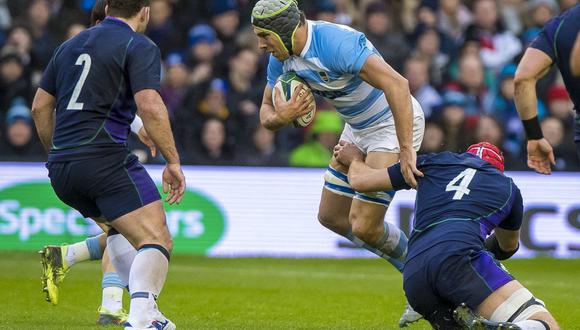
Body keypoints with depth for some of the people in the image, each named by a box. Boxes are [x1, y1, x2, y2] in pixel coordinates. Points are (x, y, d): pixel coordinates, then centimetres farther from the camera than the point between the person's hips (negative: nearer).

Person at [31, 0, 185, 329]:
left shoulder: (71, 45, 20)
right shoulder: (139, 47, -1)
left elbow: (41, 107, 22)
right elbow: (150, 106, -15)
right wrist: (173, 162, -10)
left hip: (61, 167, 8)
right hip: (106, 159, -8)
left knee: (120, 229, 29)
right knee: (158, 241, -9)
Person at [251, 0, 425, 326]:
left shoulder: (336, 43, -32)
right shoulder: (282, 57, -4)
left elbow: (397, 84, -39)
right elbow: (266, 113, 6)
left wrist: (405, 151, -41)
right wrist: (279, 117, -21)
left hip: (396, 123, -10)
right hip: (358, 129, 10)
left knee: (363, 227, -14)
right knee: (332, 216, 14)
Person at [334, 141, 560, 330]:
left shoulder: (432, 162, 31)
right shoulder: (508, 188, 29)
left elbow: (360, 181, 36)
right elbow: (508, 247, 49)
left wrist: (354, 159, 59)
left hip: (413, 278, 4)